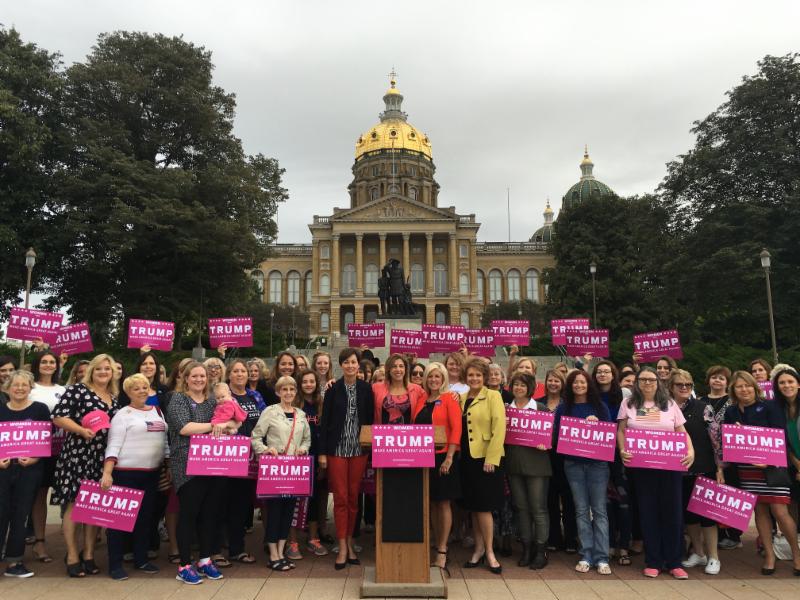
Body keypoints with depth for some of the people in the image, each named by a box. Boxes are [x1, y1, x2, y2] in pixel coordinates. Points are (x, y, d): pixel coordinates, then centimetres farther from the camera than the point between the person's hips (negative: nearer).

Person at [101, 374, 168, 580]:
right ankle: (115, 564, 11)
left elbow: (165, 440, 16)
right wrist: (107, 473, -21)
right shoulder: (123, 414, -6)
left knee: (146, 516, 13)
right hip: (126, 473, -6)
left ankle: (141, 559, 24)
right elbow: (113, 445, -13)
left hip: (153, 473, 6)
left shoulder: (157, 411, 12)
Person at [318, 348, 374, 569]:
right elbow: (324, 421, -1)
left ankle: (349, 541, 21)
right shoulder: (333, 389, -1)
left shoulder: (366, 389, 2)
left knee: (353, 497, 8)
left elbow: (371, 419, 4)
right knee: (340, 498, 0)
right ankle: (343, 547, 7)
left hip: (359, 449, 1)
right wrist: (322, 452, -5)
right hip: (337, 449, -1)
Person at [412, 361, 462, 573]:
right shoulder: (421, 401, 12)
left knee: (443, 502, 0)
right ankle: (437, 545, 20)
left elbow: (456, 429, -11)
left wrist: (449, 457, -16)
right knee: (431, 503, 10)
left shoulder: (449, 399, -4)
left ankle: (442, 553, 6)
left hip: (442, 456, -5)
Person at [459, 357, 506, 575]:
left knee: (483, 506, -2)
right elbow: (457, 427, 12)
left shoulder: (493, 396, -5)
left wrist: (491, 458, -16)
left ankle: (489, 552, 12)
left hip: (486, 458, -5)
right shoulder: (461, 398, 10)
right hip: (467, 457, 5)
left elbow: (499, 428, -12)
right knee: (473, 506, 12)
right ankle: (479, 549, 24)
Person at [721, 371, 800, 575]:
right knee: (759, 510, 8)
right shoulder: (731, 412, 7)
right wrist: (720, 468, 2)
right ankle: (769, 555, 19)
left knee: (779, 511, -6)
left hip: (773, 466, -4)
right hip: (746, 469, 4)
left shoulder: (770, 406, -4)